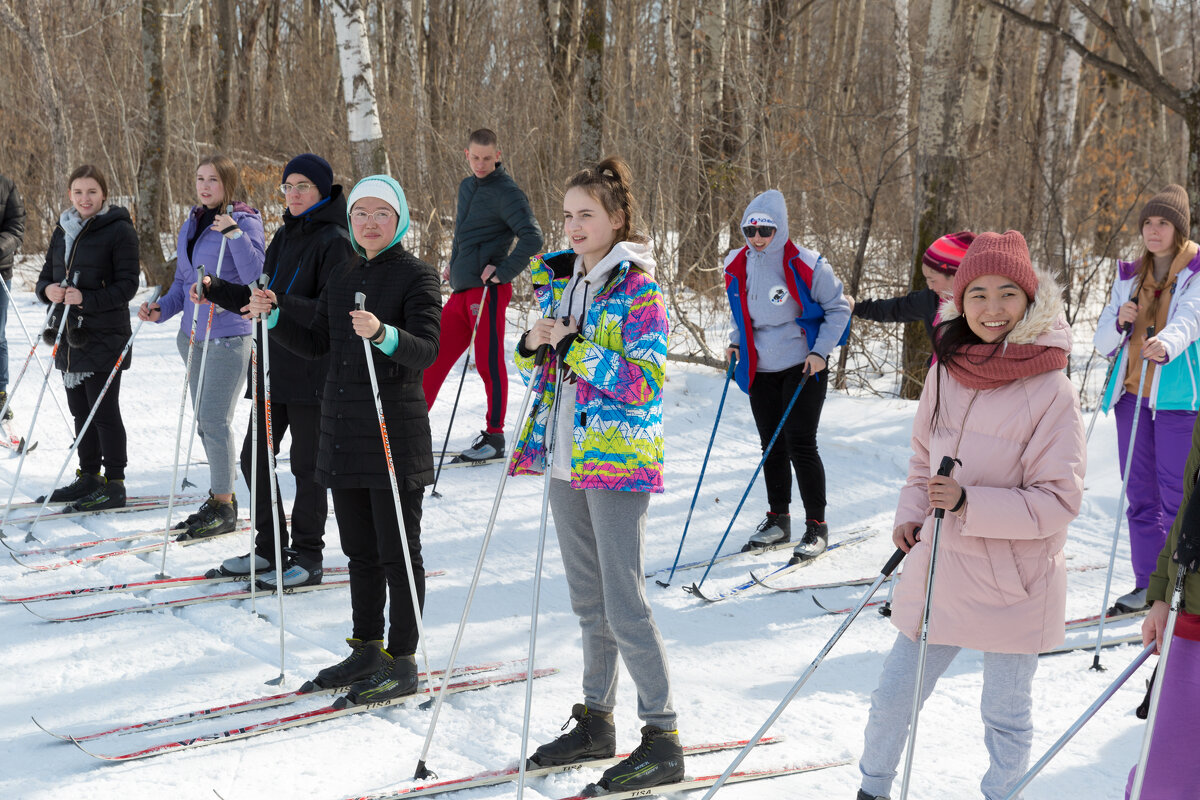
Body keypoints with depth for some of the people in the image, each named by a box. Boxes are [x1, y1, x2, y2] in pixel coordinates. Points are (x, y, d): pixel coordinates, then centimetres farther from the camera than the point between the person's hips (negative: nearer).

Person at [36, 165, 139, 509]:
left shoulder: (119, 230, -7)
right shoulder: (62, 231, 13)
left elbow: (128, 284, -12)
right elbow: (46, 275, 18)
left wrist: (87, 298, -23)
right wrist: (47, 290, -6)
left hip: (104, 338, -7)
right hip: (70, 335, 7)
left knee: (104, 410, -3)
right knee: (80, 410, 13)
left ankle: (114, 484, 5)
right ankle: (88, 477, 24)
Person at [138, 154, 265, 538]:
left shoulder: (245, 221, -7)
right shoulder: (190, 225, 15)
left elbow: (255, 275, -18)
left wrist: (234, 234, -27)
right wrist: (161, 309, 4)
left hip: (228, 335, -8)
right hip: (193, 333, 8)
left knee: (214, 419, -10)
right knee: (204, 419, 11)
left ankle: (224, 508, -1)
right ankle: (220, 498, 21)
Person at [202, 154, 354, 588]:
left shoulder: (334, 241, -10)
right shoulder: (284, 237, 15)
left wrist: (281, 305, -30)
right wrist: (218, 290, 7)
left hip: (313, 370, -8)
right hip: (274, 369, 8)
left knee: (307, 465, 0)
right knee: (254, 457, 11)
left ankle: (307, 558, 11)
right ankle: (270, 548, 23)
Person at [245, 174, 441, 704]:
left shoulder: (418, 276, -7)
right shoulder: (341, 278, 14)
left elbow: (426, 350, -19)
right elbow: (315, 344, 17)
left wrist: (383, 335, -37)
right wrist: (275, 315, 2)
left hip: (395, 432, -7)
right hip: (342, 432, 7)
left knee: (397, 552, -1)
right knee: (359, 551, 14)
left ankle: (403, 661, 7)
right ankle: (367, 650, 25)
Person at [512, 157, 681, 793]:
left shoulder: (638, 288, -10)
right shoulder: (557, 278, 11)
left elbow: (647, 382, -19)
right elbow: (544, 367, 17)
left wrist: (573, 346, -21)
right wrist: (531, 347, -5)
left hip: (617, 460, -7)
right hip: (565, 458, 7)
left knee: (623, 604, -7)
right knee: (588, 601, 15)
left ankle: (663, 739, 2)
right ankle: (596, 722, 26)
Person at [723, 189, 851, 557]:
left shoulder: (806, 266, -14)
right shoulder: (737, 267, 1)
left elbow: (838, 309, -4)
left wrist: (820, 351, -12)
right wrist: (736, 341, 6)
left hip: (803, 367, -5)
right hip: (760, 369, 5)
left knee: (800, 445, -8)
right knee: (772, 446, 11)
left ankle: (817, 526, 2)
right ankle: (778, 520, 24)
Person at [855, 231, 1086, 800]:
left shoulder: (1051, 392, -17)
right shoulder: (946, 370, 0)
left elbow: (1058, 500, -17)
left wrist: (969, 503, -25)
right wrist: (911, 514, 0)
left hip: (1012, 583, -5)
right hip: (937, 567, 5)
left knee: (1006, 716, 13)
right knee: (893, 698, 17)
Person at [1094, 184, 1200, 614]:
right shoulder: (1129, 276, 13)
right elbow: (1102, 342, 12)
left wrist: (1165, 344, -45)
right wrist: (1119, 320, -11)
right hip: (1132, 395, 5)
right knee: (1140, 494, 7)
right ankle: (1148, 585, 15)